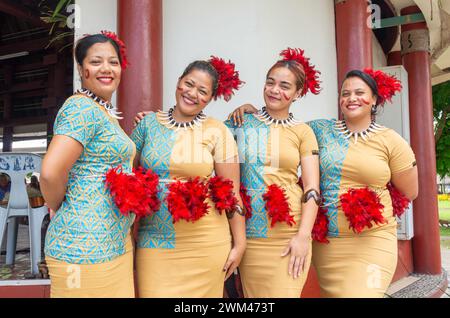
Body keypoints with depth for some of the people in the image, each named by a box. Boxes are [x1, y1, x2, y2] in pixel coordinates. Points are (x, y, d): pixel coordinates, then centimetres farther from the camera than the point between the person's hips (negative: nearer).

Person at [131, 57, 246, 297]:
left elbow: (231, 192, -2)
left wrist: (239, 243, -2)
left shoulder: (217, 132, -4)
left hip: (204, 245, -1)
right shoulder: (149, 123, 4)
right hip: (154, 242, 2)